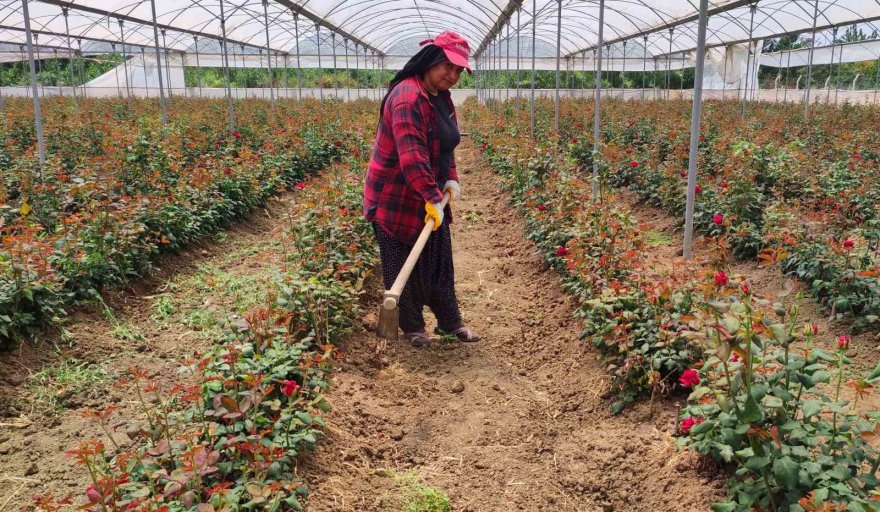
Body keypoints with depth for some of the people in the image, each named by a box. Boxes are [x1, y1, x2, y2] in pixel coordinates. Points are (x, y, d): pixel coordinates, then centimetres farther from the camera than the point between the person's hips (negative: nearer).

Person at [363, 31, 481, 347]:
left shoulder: (441, 98, 9)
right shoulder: (408, 96, -23)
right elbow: (411, 154, -32)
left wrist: (451, 179, 2)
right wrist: (432, 198, -34)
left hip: (429, 198, 9)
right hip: (397, 200, -9)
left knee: (440, 260, 14)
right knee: (403, 266, 5)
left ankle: (450, 322, 26)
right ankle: (412, 327, 20)